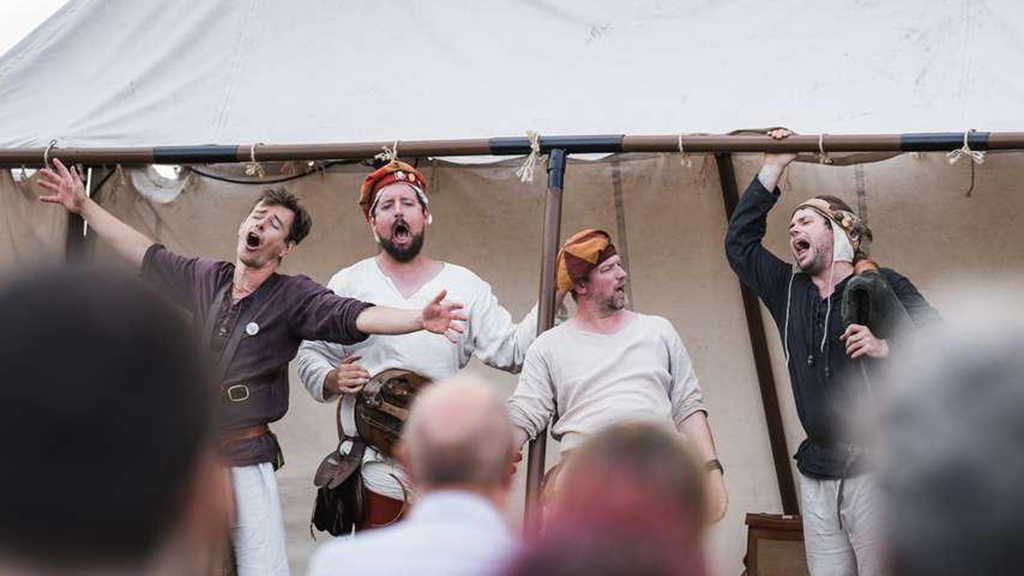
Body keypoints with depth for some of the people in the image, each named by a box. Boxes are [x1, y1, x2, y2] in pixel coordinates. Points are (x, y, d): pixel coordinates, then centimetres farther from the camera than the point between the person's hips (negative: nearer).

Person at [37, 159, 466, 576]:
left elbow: (355, 317, -21)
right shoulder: (203, 277, 6)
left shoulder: (293, 298, -7)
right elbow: (145, 254, 18)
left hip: (244, 458, -4)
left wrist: (419, 319, -38)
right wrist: (84, 205, 21)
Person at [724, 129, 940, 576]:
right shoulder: (787, 290, 15)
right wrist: (773, 167, 17)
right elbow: (738, 242, 18)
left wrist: (886, 348, -20)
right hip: (817, 475, 5)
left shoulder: (882, 285, 0)